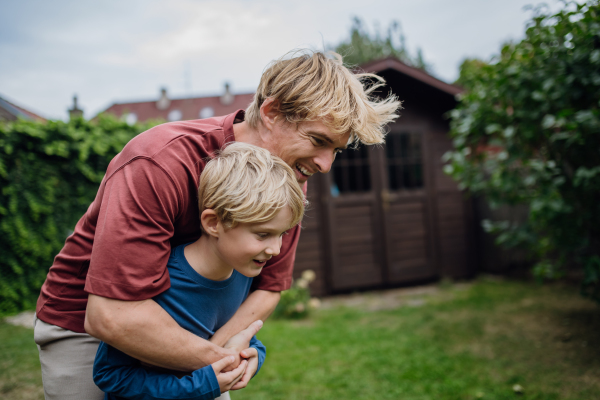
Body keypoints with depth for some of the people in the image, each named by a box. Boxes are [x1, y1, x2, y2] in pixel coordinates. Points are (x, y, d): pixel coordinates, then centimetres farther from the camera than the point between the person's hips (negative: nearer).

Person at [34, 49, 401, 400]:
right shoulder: (161, 163, -34)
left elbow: (268, 287, -7)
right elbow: (111, 315, -38)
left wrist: (218, 348, -23)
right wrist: (216, 359, -28)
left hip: (184, 328, 5)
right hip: (84, 324, -4)